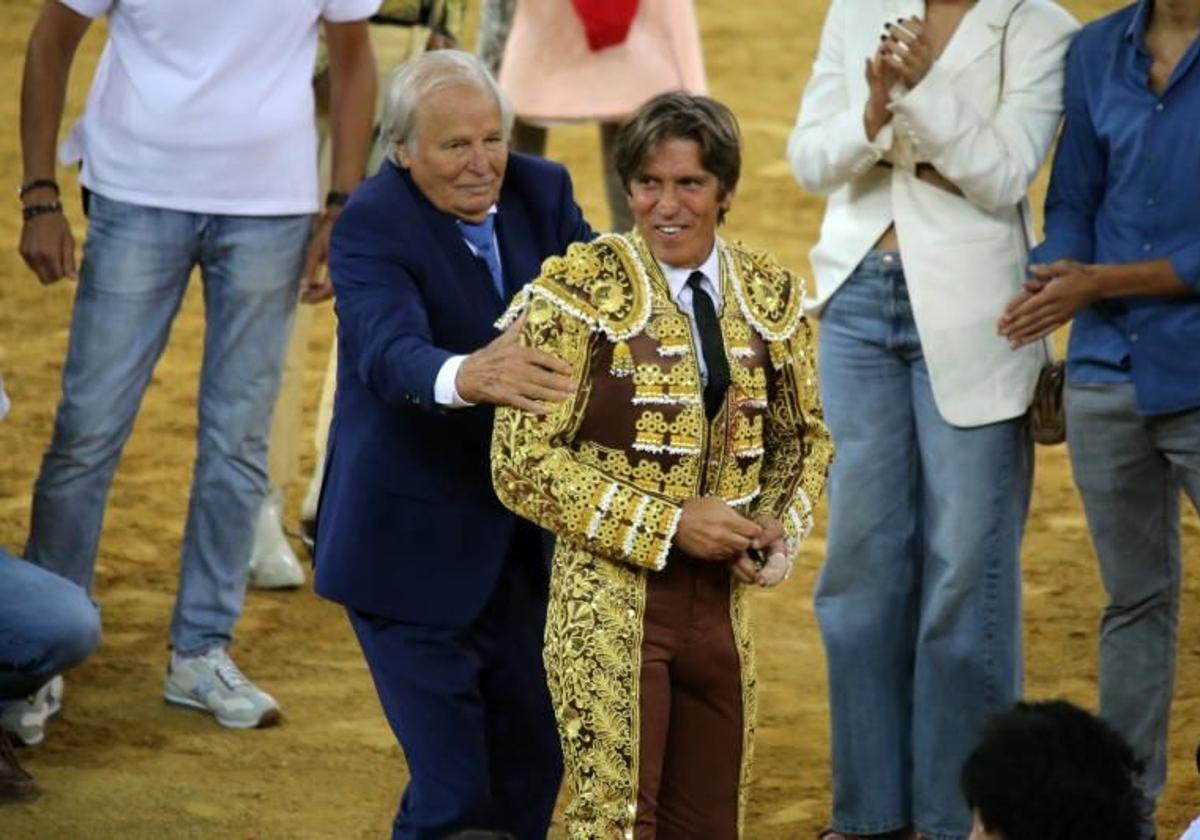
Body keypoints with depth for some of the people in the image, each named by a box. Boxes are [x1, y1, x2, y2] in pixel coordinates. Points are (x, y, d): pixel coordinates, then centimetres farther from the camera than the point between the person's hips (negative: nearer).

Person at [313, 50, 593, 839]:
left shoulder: (540, 191, -1)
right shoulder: (371, 228, -19)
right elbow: (390, 354, -36)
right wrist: (469, 376, -58)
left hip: (518, 537, 6)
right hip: (414, 549, -6)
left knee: (533, 771, 14)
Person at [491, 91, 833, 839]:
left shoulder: (770, 297, 6)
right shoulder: (577, 293, -9)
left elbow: (803, 436, 19)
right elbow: (523, 462, -12)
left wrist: (784, 526, -2)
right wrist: (667, 524, -16)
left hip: (723, 605, 5)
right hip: (610, 603, -5)